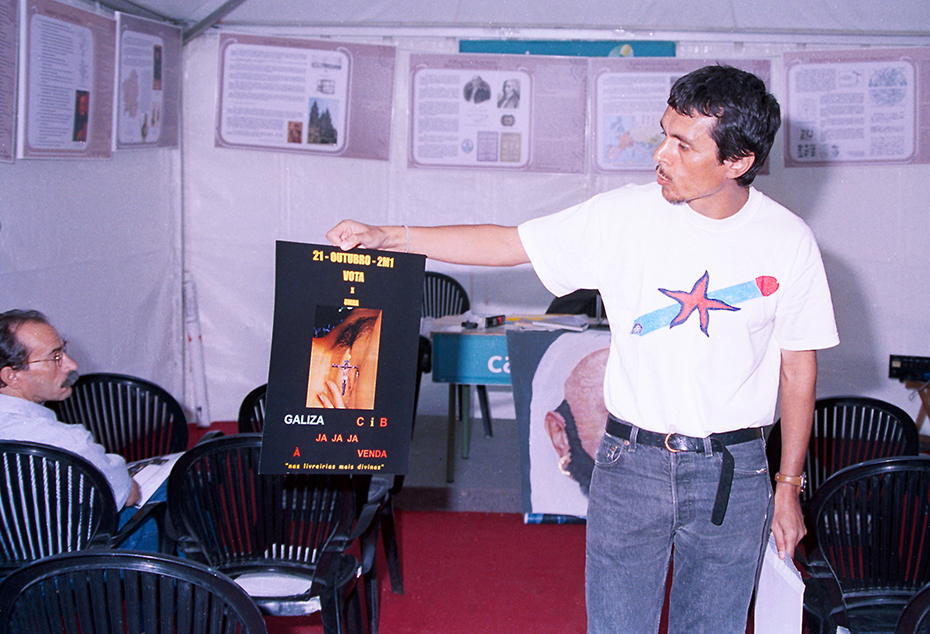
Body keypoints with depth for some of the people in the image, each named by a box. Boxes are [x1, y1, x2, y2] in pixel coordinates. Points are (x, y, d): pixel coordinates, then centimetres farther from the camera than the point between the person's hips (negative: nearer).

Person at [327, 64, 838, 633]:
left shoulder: (789, 242, -5)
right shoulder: (625, 216, -6)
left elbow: (799, 372, 2)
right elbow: (508, 243, -2)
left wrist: (788, 487, 5)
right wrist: (389, 236, -8)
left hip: (733, 474, 0)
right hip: (631, 461, 1)